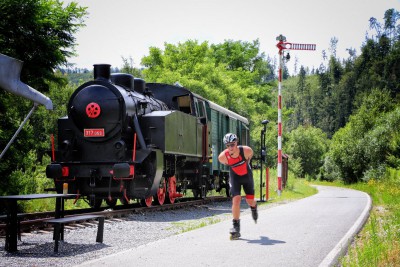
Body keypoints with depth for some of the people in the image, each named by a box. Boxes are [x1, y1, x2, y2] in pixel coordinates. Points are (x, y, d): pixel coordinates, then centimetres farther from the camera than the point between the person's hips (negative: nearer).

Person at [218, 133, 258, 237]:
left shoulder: (246, 150, -30)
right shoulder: (223, 157, -28)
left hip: (247, 175, 1)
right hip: (235, 177, -1)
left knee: (250, 201, 6)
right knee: (236, 199, -17)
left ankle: (253, 207, 45)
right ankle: (236, 227, -11)